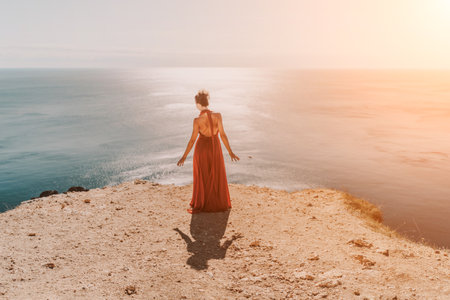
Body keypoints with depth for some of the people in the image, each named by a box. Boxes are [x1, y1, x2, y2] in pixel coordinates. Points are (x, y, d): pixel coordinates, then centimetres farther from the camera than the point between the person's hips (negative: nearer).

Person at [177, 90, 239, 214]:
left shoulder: (197, 120, -18)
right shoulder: (217, 116, -14)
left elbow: (192, 140, -15)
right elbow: (222, 135, -13)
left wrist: (184, 156, -5)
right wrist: (230, 152, -5)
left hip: (202, 148, -2)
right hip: (215, 148, 2)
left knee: (201, 178, 13)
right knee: (217, 176, 18)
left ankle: (199, 206, 23)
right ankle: (220, 204, 28)